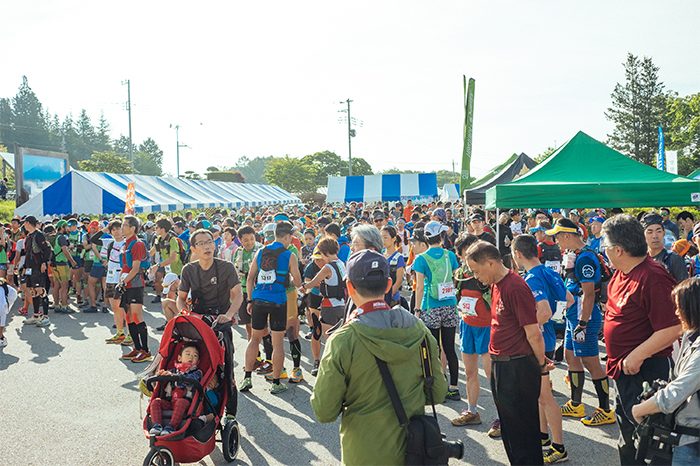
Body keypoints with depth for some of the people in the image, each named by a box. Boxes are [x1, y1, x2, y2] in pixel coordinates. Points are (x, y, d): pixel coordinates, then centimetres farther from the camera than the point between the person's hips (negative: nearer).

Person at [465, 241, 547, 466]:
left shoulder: (516, 287, -20)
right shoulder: (496, 285, 9)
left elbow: (533, 333, -18)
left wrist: (541, 364, -5)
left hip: (518, 367, -9)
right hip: (500, 363, 9)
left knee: (523, 428, 4)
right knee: (508, 424, 19)